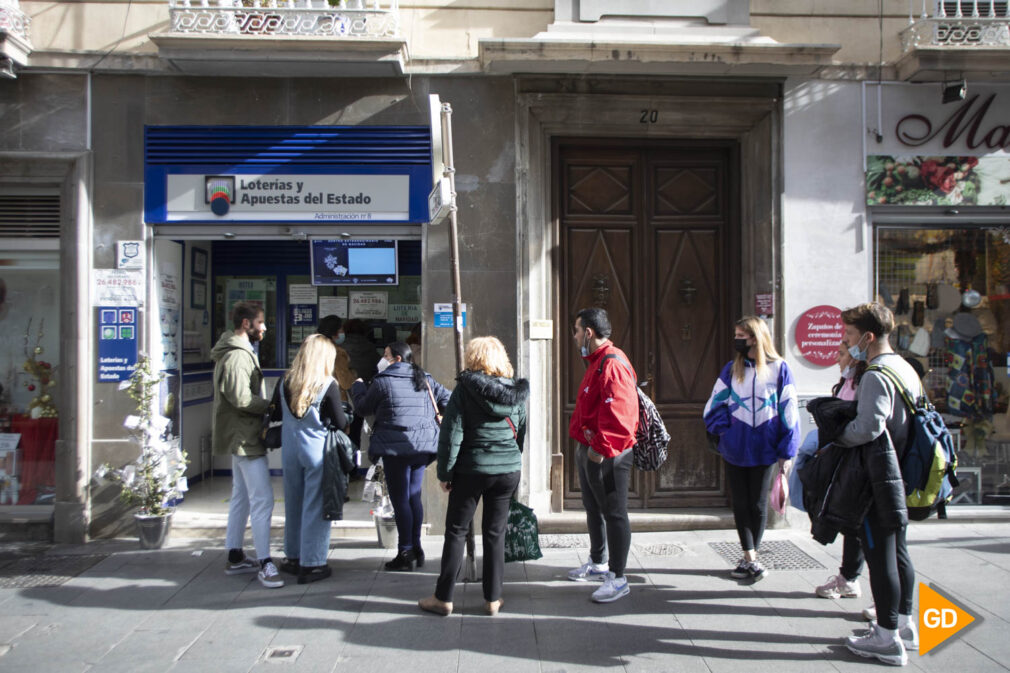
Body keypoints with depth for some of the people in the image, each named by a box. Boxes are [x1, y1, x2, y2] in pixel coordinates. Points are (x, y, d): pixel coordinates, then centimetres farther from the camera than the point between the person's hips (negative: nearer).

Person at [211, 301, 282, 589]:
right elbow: (242, 399, -25)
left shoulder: (239, 352, 16)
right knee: (262, 500, -10)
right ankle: (265, 564, -7)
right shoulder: (237, 356, -18)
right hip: (246, 437, -11)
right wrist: (271, 405, -14)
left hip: (241, 436, 11)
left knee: (241, 498, 17)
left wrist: (266, 405, 7)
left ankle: (235, 557, 25)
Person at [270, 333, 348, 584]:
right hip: (317, 451, -5)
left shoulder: (285, 382, 1)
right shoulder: (328, 385, -13)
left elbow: (274, 415, 10)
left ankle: (293, 557, 28)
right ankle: (311, 564, 10)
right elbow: (340, 423, -10)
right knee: (315, 507, 4)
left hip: (290, 450, 5)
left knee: (293, 504, 16)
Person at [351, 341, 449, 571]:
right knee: (414, 497, 15)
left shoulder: (382, 382, -5)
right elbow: (447, 400, 13)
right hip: (422, 447, 6)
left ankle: (405, 553, 1)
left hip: (396, 448, -6)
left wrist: (358, 387, 24)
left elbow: (363, 408, 6)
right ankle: (416, 549, 20)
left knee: (400, 500, -2)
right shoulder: (425, 380, 12)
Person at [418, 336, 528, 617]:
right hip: (509, 470, 4)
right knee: (495, 533, 12)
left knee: (456, 531, 7)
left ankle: (443, 598, 14)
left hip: (472, 470, -4)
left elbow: (451, 434, -11)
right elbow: (521, 433, 11)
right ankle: (493, 599, 17)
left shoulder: (465, 388, -9)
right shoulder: (516, 391, 4)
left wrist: (444, 472, -4)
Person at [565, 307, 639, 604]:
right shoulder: (596, 362, 14)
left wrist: (601, 447, -26)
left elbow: (619, 413, -28)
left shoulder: (612, 364, -21)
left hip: (607, 455, -11)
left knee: (614, 513, -1)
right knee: (593, 509, 22)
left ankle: (618, 578, 9)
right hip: (588, 450, 11)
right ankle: (598, 563, 38)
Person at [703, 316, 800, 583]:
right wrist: (725, 430, -11)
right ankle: (750, 558, 12)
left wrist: (786, 451, -3)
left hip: (764, 450, -2)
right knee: (740, 504, 4)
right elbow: (714, 406, 5)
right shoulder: (732, 369, 3)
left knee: (758, 505, 9)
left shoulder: (778, 368, -3)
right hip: (735, 449, 2)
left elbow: (788, 411, -2)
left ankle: (750, 557, 24)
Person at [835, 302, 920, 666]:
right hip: (900, 477, 10)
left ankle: (887, 639, 7)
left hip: (877, 481, -10)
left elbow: (867, 428, -31)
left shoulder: (876, 377, -20)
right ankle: (904, 623, 31)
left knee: (879, 556, -1)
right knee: (898, 550, 19)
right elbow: (919, 417, 19)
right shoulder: (907, 370, 10)